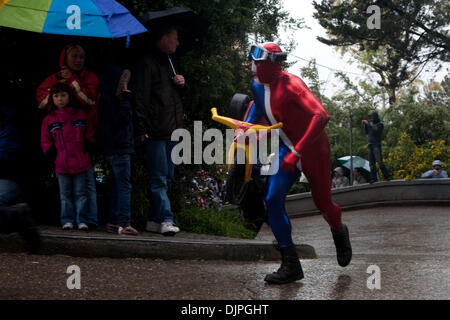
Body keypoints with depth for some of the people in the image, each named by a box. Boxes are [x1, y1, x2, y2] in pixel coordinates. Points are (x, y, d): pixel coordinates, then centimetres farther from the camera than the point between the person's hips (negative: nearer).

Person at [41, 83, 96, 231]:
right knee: (65, 194, 5)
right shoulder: (49, 119, 5)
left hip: (81, 163, -1)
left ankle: (82, 221, 4)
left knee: (81, 193, 2)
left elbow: (90, 137, 9)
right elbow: (45, 142, 7)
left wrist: (85, 154, -2)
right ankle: (67, 220, 10)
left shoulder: (81, 115, 4)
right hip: (61, 165, 1)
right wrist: (55, 157, -3)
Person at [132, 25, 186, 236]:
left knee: (166, 178, 9)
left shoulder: (168, 63, 21)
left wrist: (182, 85, 7)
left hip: (172, 131, 9)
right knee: (159, 178, -9)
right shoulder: (148, 63, -6)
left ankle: (154, 220, 14)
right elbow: (140, 98, -12)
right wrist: (141, 129, -17)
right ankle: (165, 220, -11)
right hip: (155, 131, -9)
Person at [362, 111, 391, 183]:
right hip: (370, 145, 6)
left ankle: (387, 176, -11)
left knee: (379, 161, -15)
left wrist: (368, 124, -12)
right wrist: (365, 125, 6)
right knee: (372, 163, 1)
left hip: (376, 145, -6)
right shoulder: (371, 123, 17)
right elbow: (367, 132, 18)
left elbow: (375, 130, -16)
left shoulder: (380, 124, -1)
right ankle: (373, 178, 1)